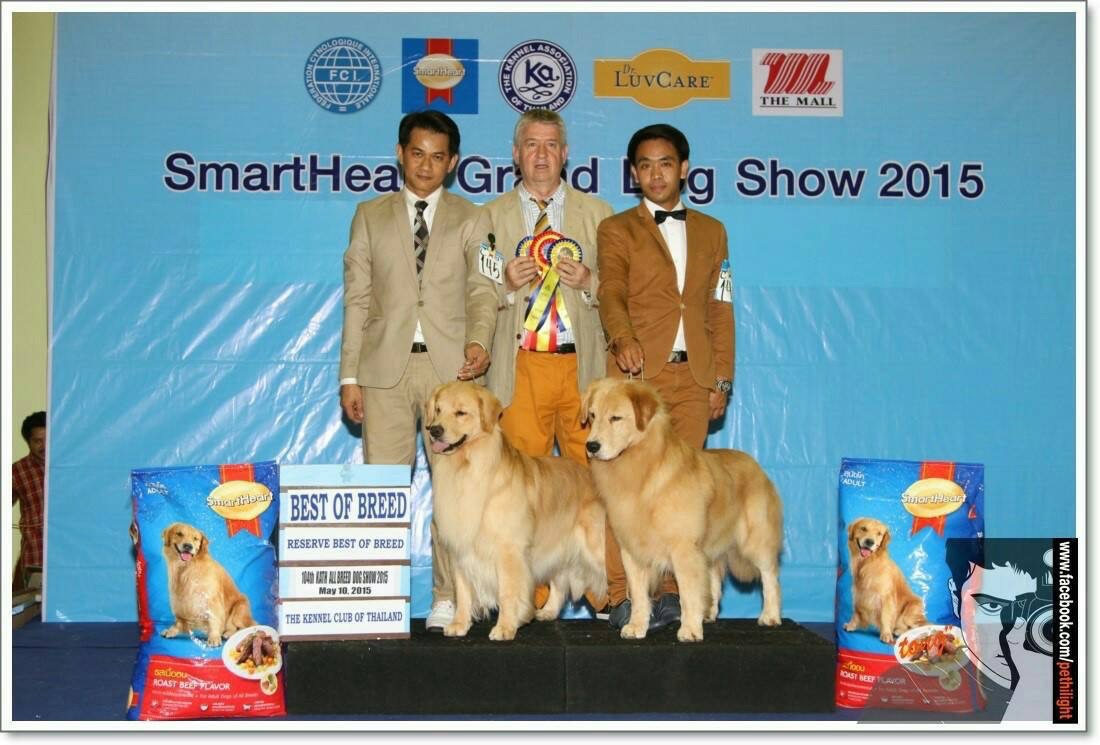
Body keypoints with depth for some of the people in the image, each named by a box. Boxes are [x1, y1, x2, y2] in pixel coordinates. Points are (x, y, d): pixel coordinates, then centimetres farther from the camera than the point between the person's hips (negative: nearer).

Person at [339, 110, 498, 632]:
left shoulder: (472, 220, 12)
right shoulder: (370, 216, 14)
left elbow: (483, 292, 4)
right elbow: (356, 298, 9)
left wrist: (479, 341, -16)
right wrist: (349, 375, 2)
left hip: (452, 367, 0)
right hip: (385, 366, 1)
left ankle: (448, 599, 5)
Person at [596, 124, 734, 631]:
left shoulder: (711, 232, 19)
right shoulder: (616, 230, 8)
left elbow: (720, 310, 17)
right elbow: (611, 293, -9)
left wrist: (722, 379, 9)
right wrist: (623, 338, -29)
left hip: (693, 377, 3)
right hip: (637, 372, -3)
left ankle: (673, 590, 10)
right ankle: (621, 596, -5)